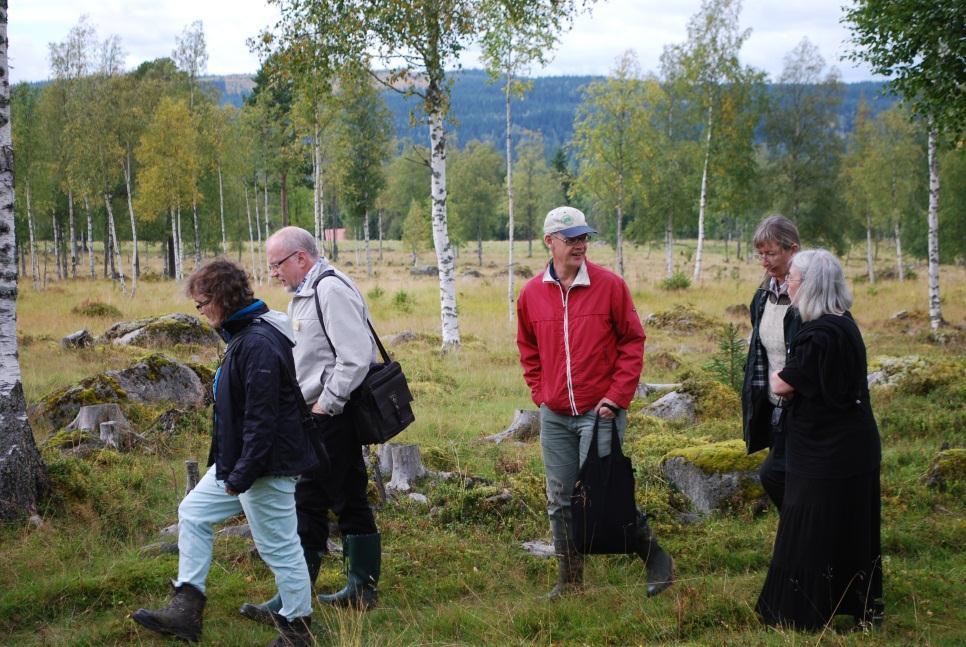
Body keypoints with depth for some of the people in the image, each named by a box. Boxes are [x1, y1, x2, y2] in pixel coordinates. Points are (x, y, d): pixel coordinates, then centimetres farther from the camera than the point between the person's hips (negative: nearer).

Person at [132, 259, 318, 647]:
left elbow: (261, 418, -25)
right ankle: (186, 611, 20)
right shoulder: (243, 335, 9)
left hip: (266, 466, -11)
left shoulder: (258, 344, -24)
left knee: (280, 548, 1)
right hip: (237, 458, 11)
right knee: (193, 513, 16)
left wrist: (242, 476, -21)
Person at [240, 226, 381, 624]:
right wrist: (317, 406, 13)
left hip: (330, 417, -10)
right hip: (332, 416, 10)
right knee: (350, 502, 14)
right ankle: (362, 588, 21)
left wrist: (326, 404, -18)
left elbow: (356, 356, -23)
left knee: (308, 506, -7)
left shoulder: (331, 290, -15)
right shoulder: (306, 294, 17)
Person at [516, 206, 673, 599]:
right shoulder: (531, 294, 3)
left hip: (600, 411, -4)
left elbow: (633, 342, -3)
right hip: (554, 416, 4)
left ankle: (654, 557, 14)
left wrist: (617, 397, -9)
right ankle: (569, 581, 22)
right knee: (559, 501, 9)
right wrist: (541, 395, 7)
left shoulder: (610, 285, -6)